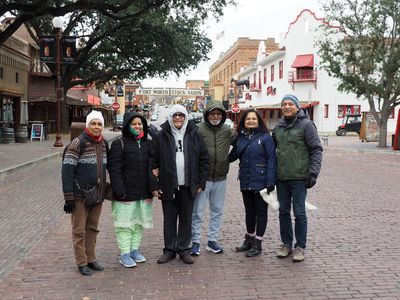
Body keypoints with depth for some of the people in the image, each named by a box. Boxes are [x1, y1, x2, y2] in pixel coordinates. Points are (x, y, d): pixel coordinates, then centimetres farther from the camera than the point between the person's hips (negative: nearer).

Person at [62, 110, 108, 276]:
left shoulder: (104, 144, 8)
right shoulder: (78, 143, -12)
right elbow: (67, 170, -15)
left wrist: (107, 189, 14)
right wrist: (68, 197, -17)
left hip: (97, 194, 6)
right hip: (80, 196, -6)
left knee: (92, 228, 15)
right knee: (79, 230, 4)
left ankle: (91, 259, 26)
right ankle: (81, 262, 14)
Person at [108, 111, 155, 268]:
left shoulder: (148, 144, 10)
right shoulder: (119, 144, -6)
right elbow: (114, 169, -11)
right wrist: (119, 191, -17)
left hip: (143, 193, 5)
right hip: (126, 193, -5)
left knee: (139, 222, 14)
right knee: (125, 223, 2)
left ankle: (135, 249, 28)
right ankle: (124, 254, 12)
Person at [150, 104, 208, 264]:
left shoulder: (195, 135, 3)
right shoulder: (161, 136, -1)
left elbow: (204, 160, 4)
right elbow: (153, 161, -2)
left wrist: (201, 183, 0)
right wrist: (155, 185, -7)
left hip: (188, 186, 1)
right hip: (168, 186, -1)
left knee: (186, 219, 10)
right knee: (169, 220, 10)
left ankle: (184, 249, 23)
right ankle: (169, 250, 23)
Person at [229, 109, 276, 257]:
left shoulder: (265, 137, -8)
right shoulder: (240, 138, 9)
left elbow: (271, 160, -11)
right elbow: (232, 156, 13)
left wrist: (270, 182, -16)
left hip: (260, 182, -5)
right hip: (245, 182, 5)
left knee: (261, 211, 5)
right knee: (249, 211, 16)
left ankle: (257, 243, 14)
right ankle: (249, 239, 30)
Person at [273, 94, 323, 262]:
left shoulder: (306, 125, -6)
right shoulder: (278, 127, 11)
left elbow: (316, 150, -8)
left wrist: (313, 173, -15)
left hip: (299, 178, -5)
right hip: (281, 177, 6)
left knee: (299, 213, 1)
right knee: (284, 212, 12)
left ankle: (300, 247, 13)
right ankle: (286, 244, 25)